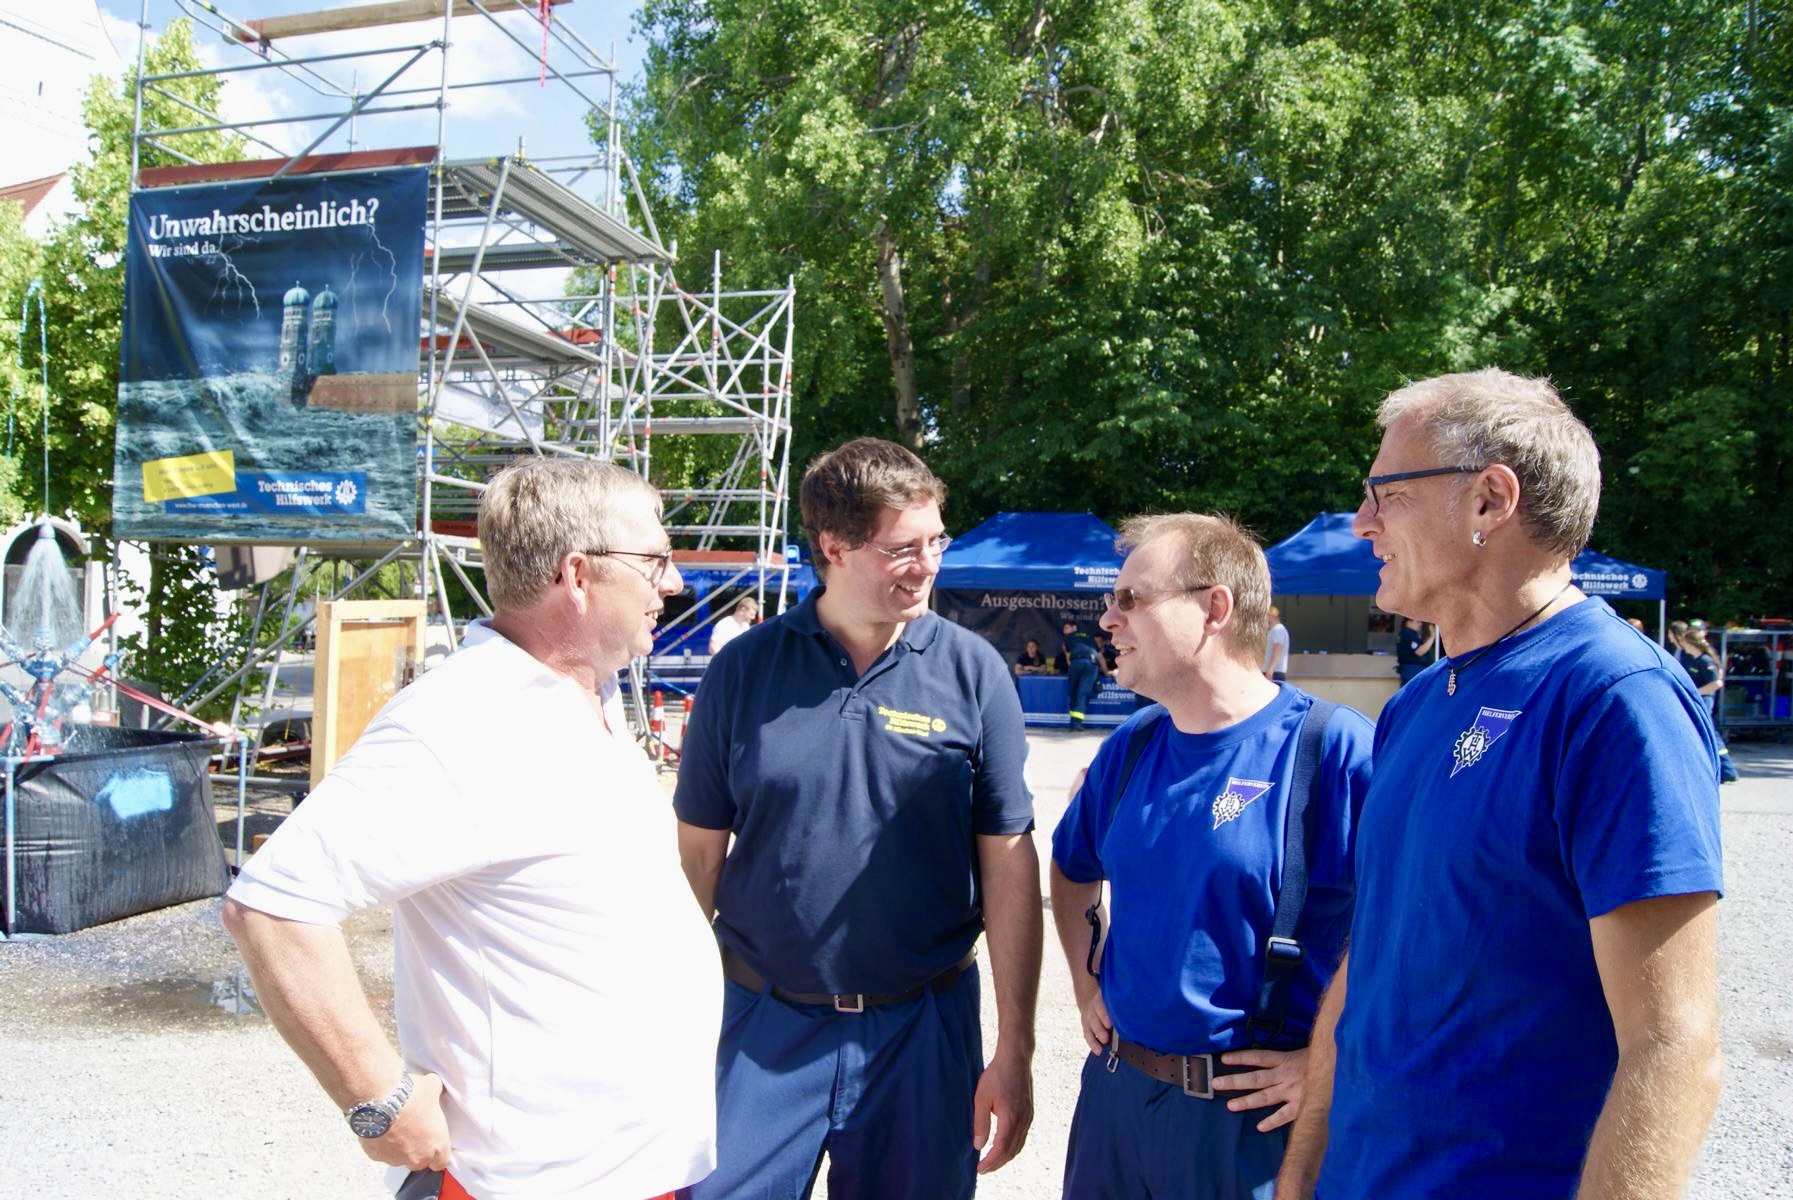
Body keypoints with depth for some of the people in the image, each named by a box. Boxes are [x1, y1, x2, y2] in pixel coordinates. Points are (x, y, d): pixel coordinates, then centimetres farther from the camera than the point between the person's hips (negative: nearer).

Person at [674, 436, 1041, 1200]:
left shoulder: (971, 671, -7)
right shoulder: (744, 668, -4)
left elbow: (1008, 865, -5)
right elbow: (699, 852, 2)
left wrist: (1014, 1051, -4)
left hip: (920, 1026, 0)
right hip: (765, 1023, 1)